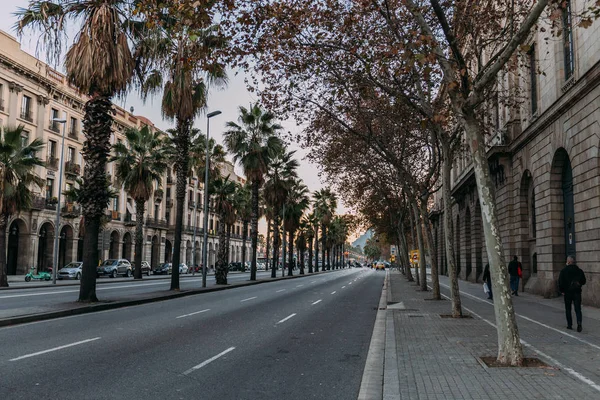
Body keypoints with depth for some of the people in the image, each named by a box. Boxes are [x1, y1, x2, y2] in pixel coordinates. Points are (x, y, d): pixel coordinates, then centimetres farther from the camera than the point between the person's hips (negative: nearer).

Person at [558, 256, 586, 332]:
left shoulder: (564, 271, -9)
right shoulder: (579, 270, -1)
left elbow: (560, 282, -10)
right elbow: (583, 281, 6)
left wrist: (562, 291, 0)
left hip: (567, 292, -2)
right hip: (577, 292, 2)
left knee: (568, 309, 9)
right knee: (578, 309, 5)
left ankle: (569, 325, 12)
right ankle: (579, 323, -14)